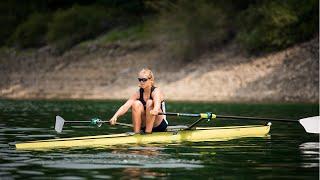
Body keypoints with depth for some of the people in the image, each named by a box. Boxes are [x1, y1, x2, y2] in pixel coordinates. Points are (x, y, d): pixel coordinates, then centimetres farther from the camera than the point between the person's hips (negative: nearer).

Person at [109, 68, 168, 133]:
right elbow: (126, 106, -17)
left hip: (160, 126, -4)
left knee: (150, 103, -27)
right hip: (144, 125, 4)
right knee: (137, 104, -19)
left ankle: (148, 132, -24)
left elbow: (157, 105, -38)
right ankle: (136, 132, -19)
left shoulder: (156, 91, -14)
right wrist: (115, 116, -36)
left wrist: (155, 111, -63)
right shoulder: (138, 93, -1)